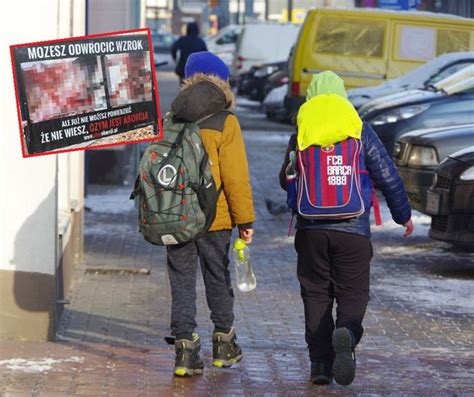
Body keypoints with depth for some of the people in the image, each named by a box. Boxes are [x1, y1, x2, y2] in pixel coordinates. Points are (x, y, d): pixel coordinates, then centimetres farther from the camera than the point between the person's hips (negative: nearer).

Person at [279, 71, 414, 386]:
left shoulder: (300, 135, 2)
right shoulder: (361, 131, 0)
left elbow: (286, 181, 15)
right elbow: (388, 176, 1)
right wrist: (403, 215, 14)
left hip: (311, 229, 1)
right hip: (353, 230, -1)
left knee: (316, 294, 10)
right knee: (353, 292, 5)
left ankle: (320, 362, 5)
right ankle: (346, 334, -26)